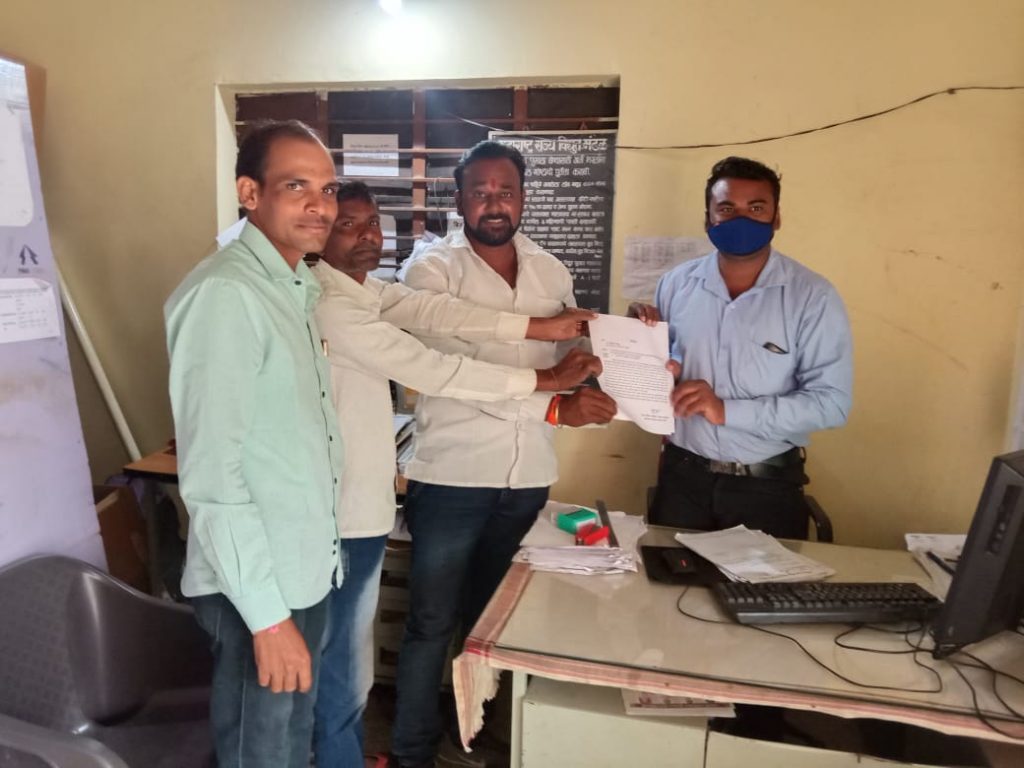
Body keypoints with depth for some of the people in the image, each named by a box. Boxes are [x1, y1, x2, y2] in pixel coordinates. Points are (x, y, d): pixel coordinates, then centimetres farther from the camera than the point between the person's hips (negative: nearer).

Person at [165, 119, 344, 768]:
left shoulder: (297, 287, 9)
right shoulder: (224, 294, -21)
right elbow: (210, 475, -24)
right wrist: (265, 613, -22)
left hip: (306, 570, 8)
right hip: (256, 587, -8)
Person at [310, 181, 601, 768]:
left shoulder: (362, 288, 7)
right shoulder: (331, 306, -22)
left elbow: (434, 311, -6)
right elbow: (431, 370, -24)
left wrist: (539, 327, -17)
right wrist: (546, 380, -19)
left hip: (361, 502, 10)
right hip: (346, 513, -10)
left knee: (347, 658, 24)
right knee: (345, 665, 8)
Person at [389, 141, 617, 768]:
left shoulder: (552, 271, 9)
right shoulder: (433, 269, -7)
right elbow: (453, 370, -19)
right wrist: (553, 406, -25)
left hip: (529, 477, 4)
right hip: (454, 476, -4)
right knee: (434, 622, 9)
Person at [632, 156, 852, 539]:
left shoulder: (813, 296, -11)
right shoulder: (676, 284, -2)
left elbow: (831, 401, -15)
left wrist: (726, 411, -23)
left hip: (768, 486, -2)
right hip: (683, 475, 2)